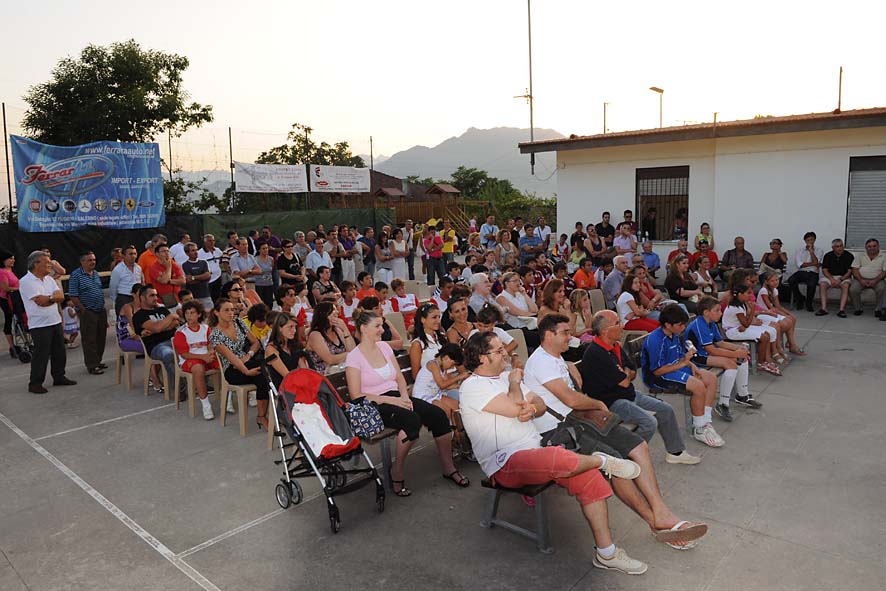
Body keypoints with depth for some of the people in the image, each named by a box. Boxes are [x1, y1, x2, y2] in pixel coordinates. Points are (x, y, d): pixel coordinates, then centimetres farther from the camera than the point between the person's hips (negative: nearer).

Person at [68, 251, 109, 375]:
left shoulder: (96, 273, 12)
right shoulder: (76, 275, -9)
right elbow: (73, 296, -12)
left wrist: (103, 307, 15)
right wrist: (83, 310, -13)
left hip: (101, 311, 7)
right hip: (88, 312, -7)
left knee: (101, 338, 12)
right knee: (89, 340, -2)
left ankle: (97, 361, 25)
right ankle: (92, 366, 3)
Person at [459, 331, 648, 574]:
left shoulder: (506, 375, 16)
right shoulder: (472, 387, -10)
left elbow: (542, 405, 11)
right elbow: (514, 408, -21)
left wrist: (532, 408, -13)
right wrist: (514, 383, -2)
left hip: (534, 452, 8)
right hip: (505, 464, -8)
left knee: (590, 477, -10)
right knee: (558, 458, -34)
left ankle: (606, 552, -4)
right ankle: (601, 460, -1)